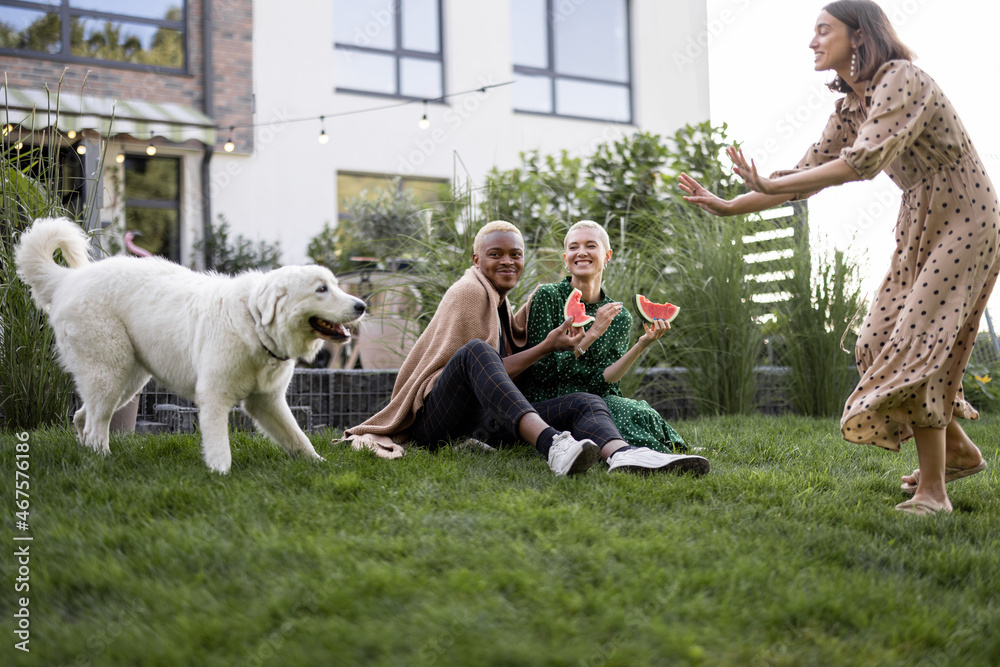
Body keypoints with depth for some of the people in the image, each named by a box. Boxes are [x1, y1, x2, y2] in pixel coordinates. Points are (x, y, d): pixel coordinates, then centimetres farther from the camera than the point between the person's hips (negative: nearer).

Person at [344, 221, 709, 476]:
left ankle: (624, 457, -52)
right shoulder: (469, 292, -2)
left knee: (587, 403, -13)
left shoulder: (500, 302, 25)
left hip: (487, 422, 7)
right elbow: (483, 365, -7)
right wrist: (546, 347, -6)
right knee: (476, 351, -38)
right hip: (440, 424, -7)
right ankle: (552, 445, -61)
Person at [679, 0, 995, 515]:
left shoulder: (901, 79, -19)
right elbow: (809, 172, 9)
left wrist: (771, 186, -33)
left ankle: (932, 491, -11)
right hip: (920, 226, 9)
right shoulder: (851, 105, 9)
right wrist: (731, 206, 0)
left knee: (914, 345, -16)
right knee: (883, 343, 8)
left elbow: (865, 159, -33)